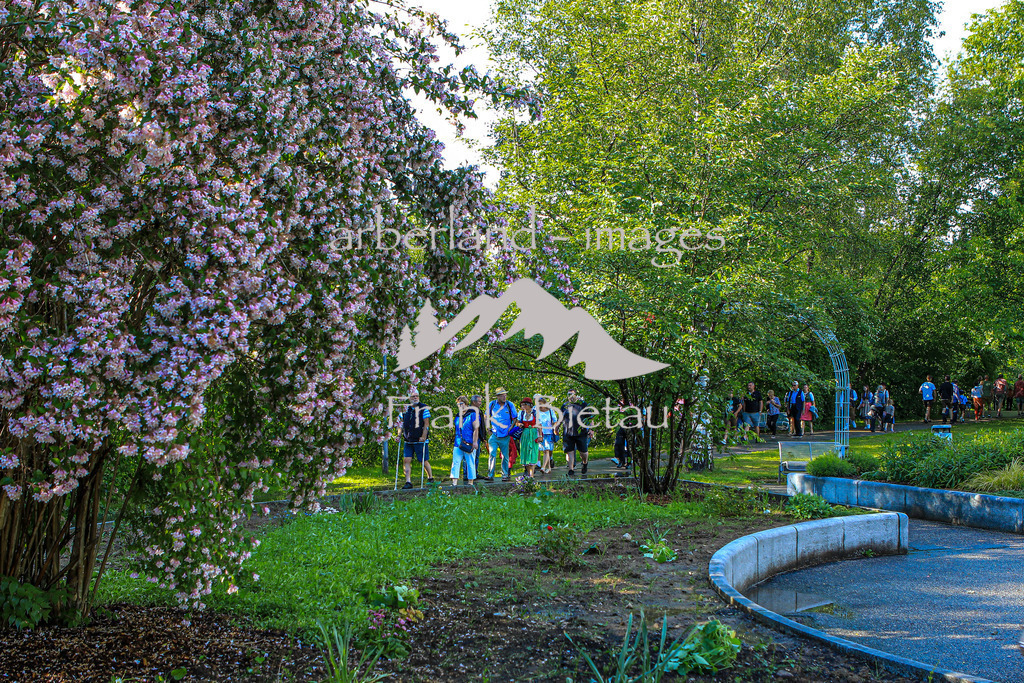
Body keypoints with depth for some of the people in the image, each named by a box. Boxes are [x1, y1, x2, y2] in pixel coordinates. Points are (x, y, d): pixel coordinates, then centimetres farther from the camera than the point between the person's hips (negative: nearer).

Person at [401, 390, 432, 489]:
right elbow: (402, 423, 20)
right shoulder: (406, 409, 11)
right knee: (407, 460, -4)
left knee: (424, 461, 2)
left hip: (419, 440, -5)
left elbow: (426, 424, -8)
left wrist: (423, 436, -15)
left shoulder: (423, 408, -4)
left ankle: (430, 478, 21)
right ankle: (408, 482, -2)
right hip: (408, 441, 5)